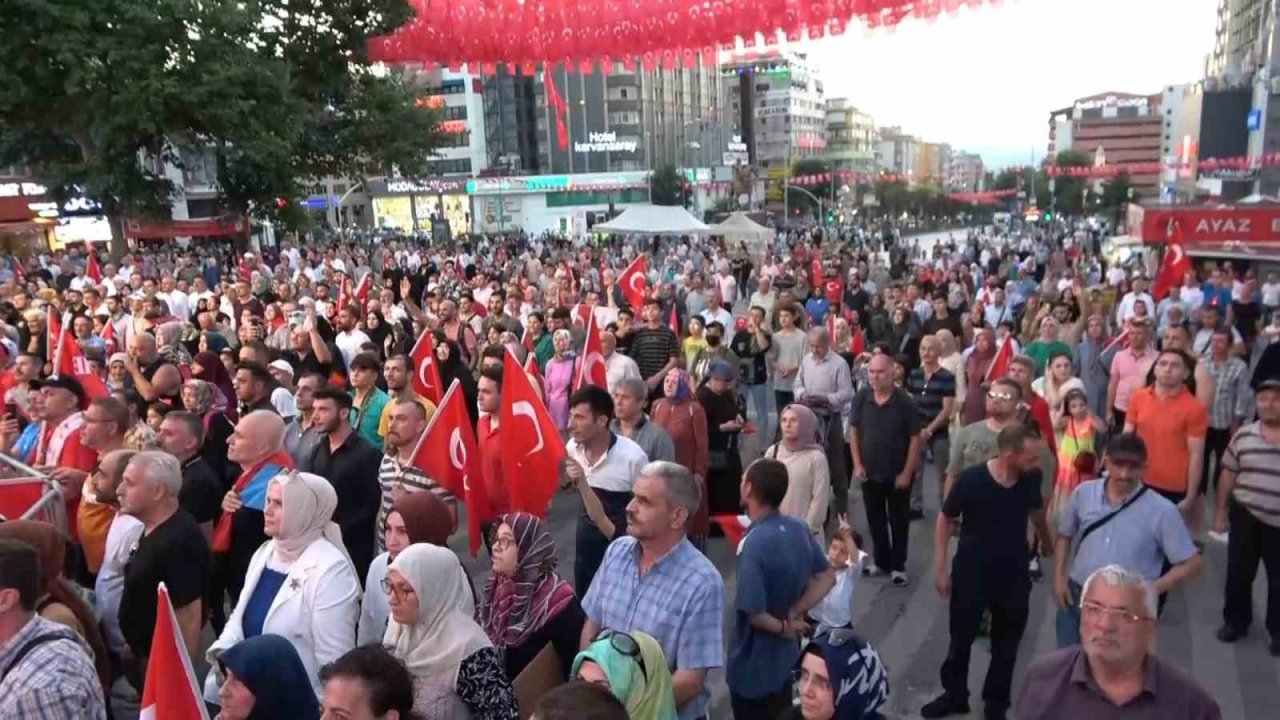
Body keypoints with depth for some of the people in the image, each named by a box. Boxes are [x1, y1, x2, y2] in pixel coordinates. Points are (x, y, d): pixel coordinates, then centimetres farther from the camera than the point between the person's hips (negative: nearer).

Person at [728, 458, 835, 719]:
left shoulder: (755, 543, -29)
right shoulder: (799, 528, -5)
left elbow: (754, 612, -29)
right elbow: (827, 577, 6)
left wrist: (784, 627, -11)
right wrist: (794, 614, -5)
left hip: (754, 666, -7)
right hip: (785, 658, 7)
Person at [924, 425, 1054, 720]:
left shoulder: (1030, 480, -12)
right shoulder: (970, 480, -23)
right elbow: (945, 521, -10)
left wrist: (1047, 541, 29)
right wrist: (940, 568, -10)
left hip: (1014, 576, 3)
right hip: (970, 574, -2)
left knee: (1006, 646, 16)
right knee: (960, 640, 14)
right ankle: (955, 695, 35)